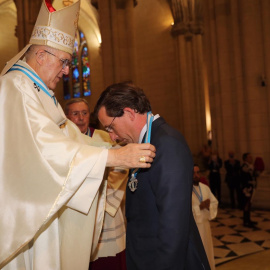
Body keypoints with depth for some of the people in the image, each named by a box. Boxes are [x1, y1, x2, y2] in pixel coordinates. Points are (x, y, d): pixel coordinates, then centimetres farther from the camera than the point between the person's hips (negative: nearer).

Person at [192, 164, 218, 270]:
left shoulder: (205, 187, 5)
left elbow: (215, 202, 9)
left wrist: (208, 206, -13)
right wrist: (200, 207, -24)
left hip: (205, 224, 6)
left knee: (207, 251, 18)